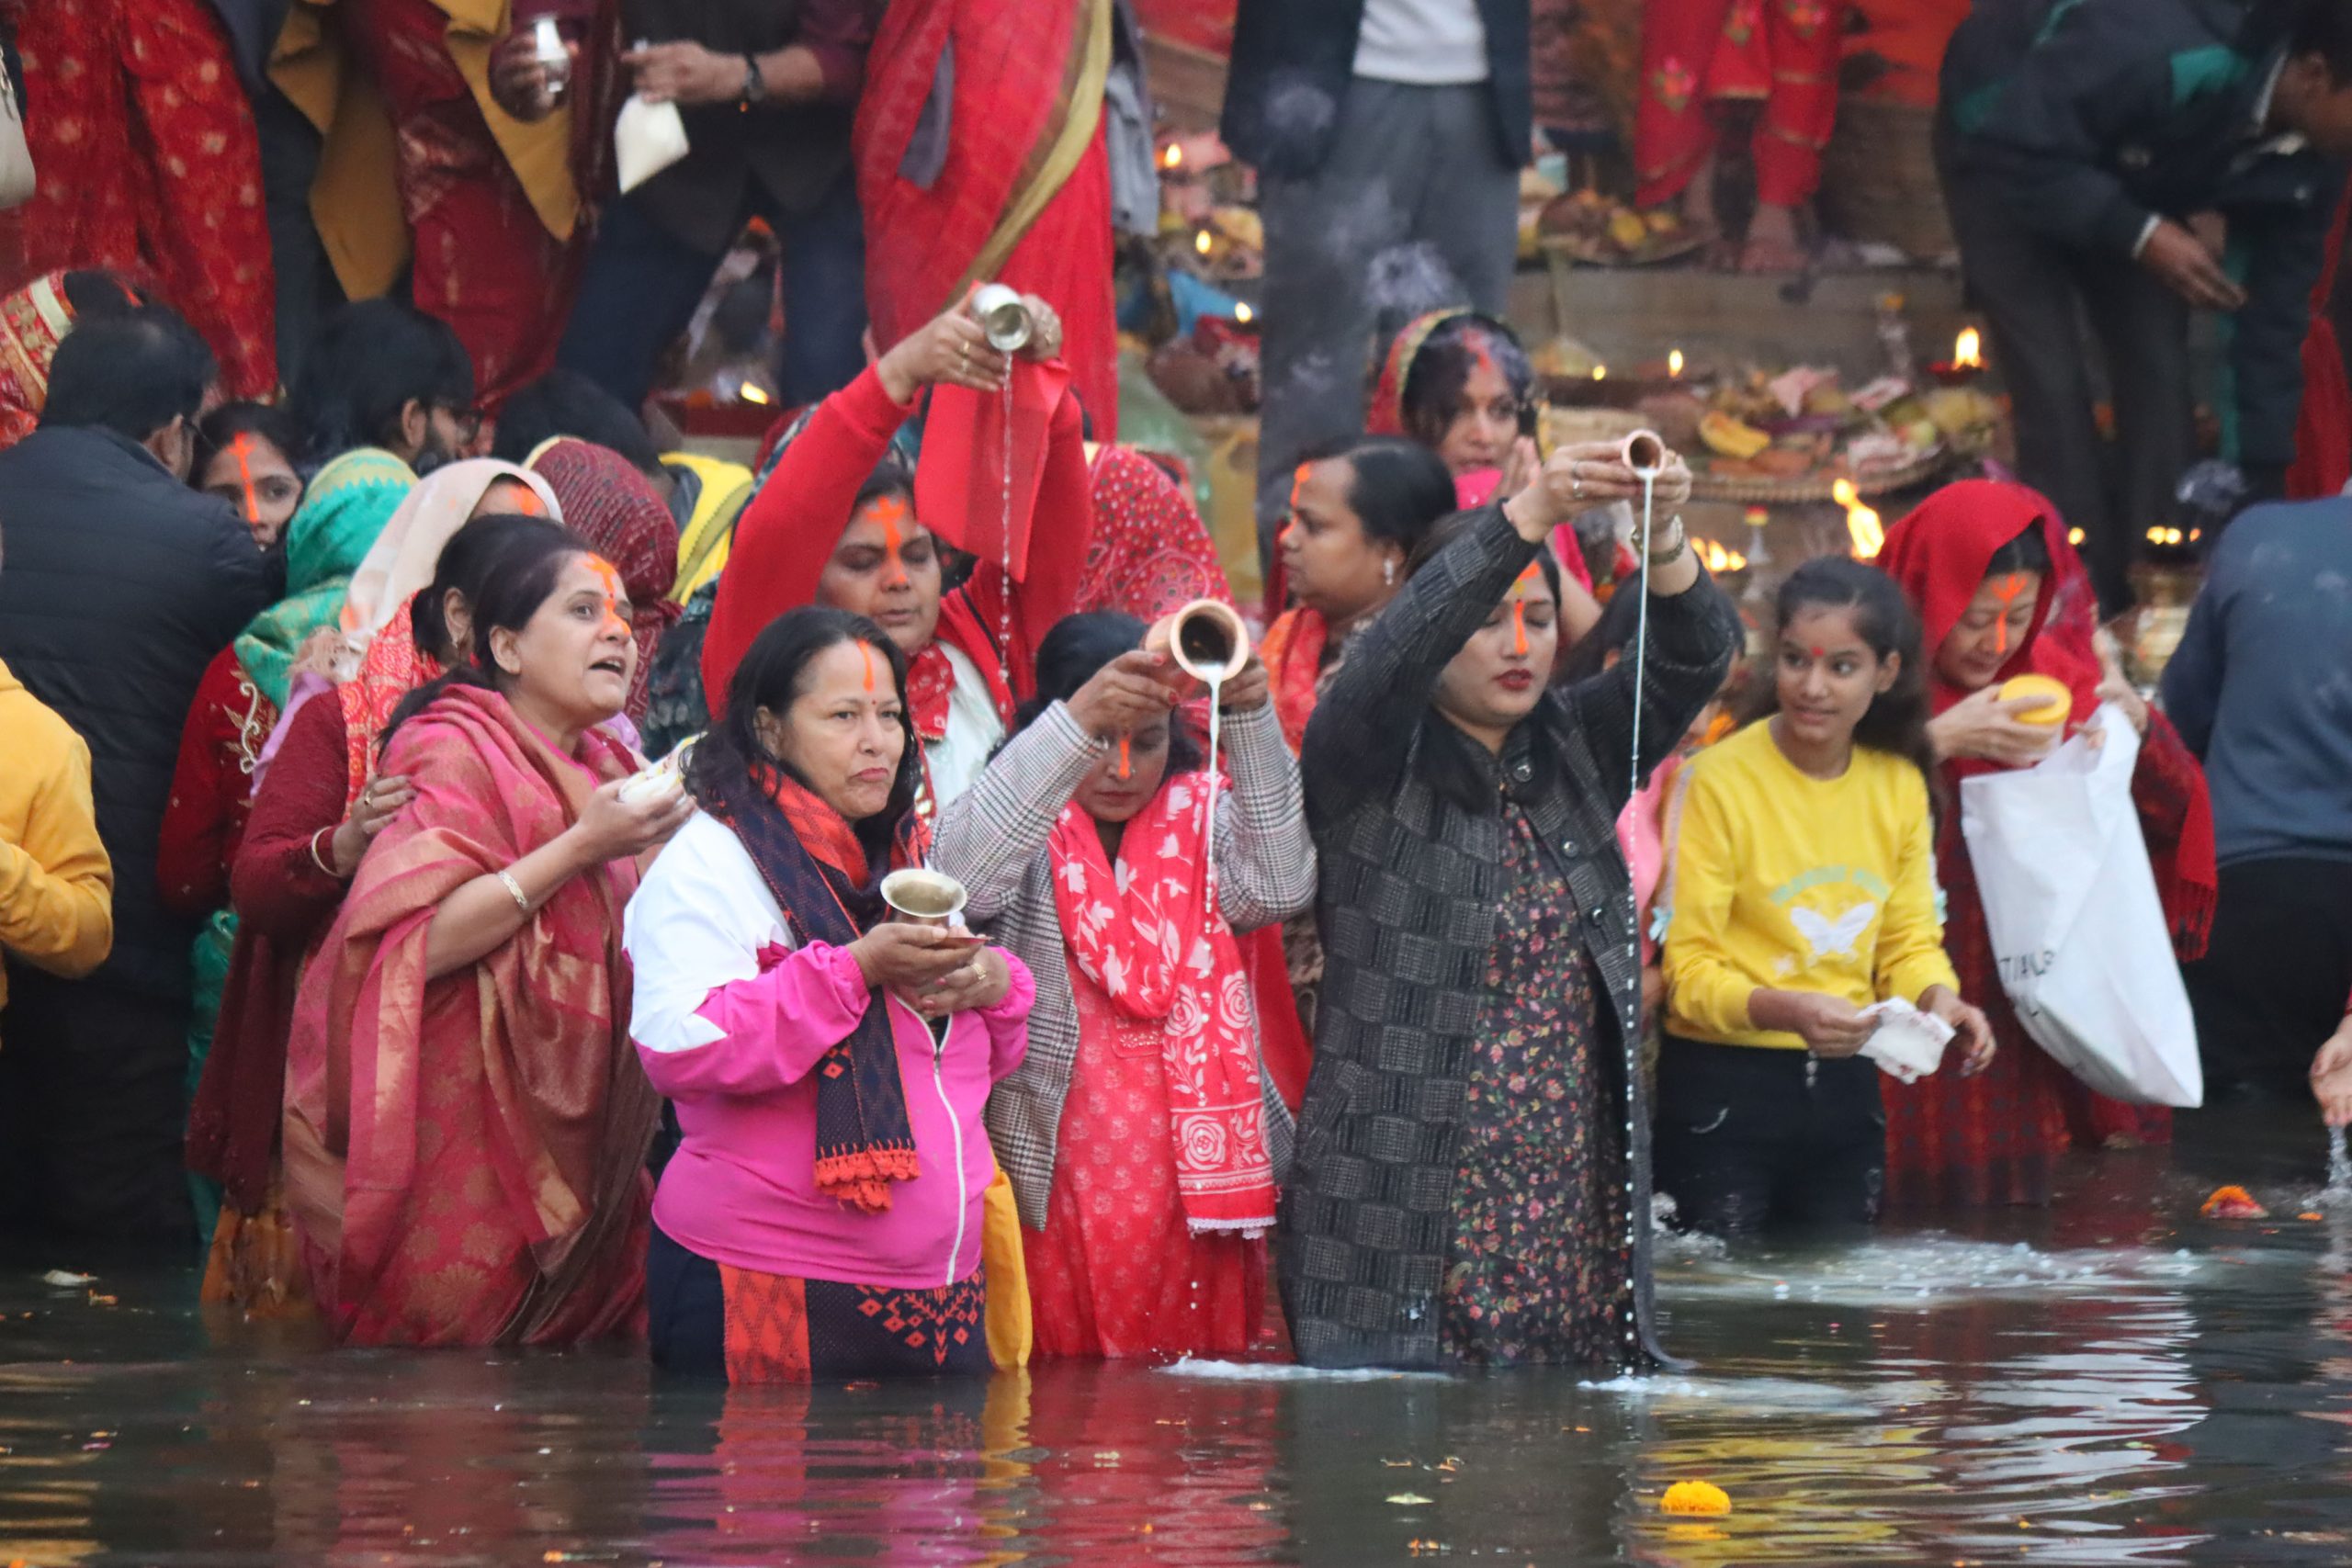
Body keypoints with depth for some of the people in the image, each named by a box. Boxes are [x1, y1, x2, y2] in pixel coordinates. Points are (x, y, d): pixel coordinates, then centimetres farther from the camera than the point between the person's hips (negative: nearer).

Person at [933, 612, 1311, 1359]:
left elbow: (1280, 886, -9)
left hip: (1198, 1198, 2)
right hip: (1050, 1193, -2)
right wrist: (1078, 722, -32)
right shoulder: (1027, 836, 2)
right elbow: (962, 873, -21)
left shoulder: (1200, 823, 10)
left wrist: (1251, 716, -22)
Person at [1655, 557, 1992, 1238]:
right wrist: (1783, 1011, -30)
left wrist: (1938, 999, -11)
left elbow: (1910, 939, 11)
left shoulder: (1899, 785, 5)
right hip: (1724, 1086, -5)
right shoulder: (1720, 779, -12)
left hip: (1845, 1085, 5)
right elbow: (1687, 969, -12)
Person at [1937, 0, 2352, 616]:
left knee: (2158, 375, -3)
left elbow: (2273, 311, -10)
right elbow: (2013, 147, -36)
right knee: (2054, 386, -14)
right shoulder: (2160, 58, -43)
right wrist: (2140, 235, -40)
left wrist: (2263, 486, -9)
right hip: (2007, 153, -6)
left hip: (2130, 180, 6)